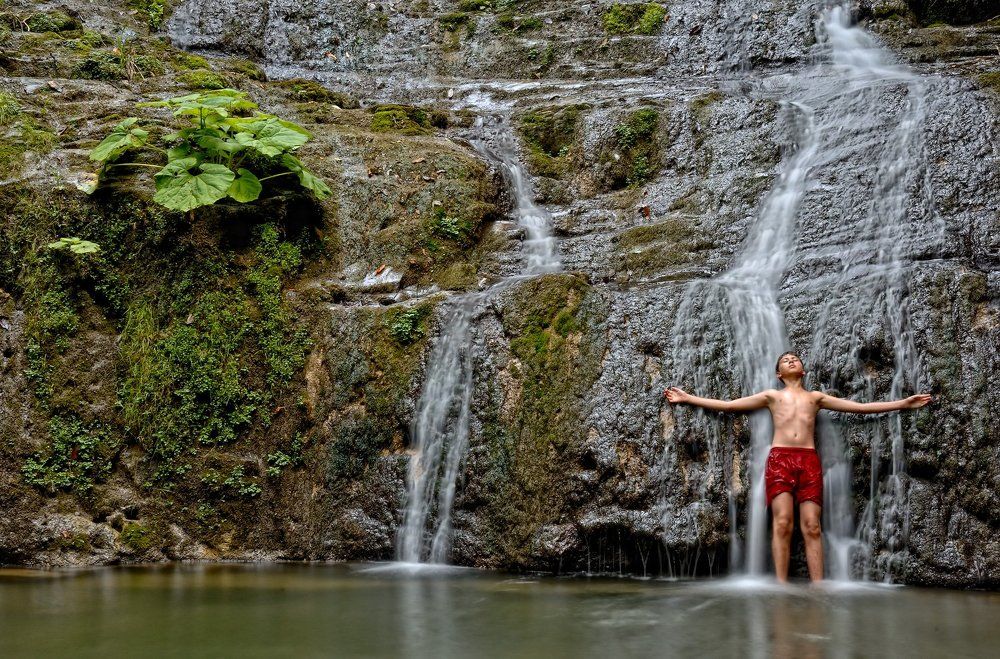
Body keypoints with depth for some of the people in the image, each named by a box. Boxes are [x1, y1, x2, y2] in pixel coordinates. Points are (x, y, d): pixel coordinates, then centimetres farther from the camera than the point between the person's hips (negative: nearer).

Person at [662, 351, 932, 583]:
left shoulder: (816, 397, 23)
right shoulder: (771, 396, 19)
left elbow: (861, 407, 22)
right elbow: (726, 405, 16)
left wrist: (903, 403, 18)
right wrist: (687, 398, 12)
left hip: (809, 460, 1)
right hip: (779, 459, -1)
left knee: (812, 527, -7)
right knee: (782, 523, -14)